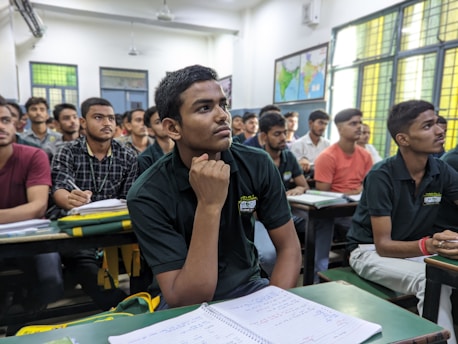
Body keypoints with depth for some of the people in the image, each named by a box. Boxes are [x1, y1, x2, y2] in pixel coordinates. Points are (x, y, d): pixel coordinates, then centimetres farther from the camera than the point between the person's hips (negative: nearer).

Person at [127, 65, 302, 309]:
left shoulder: (258, 165, -12)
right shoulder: (148, 195, -22)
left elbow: (289, 248, -6)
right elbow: (185, 301, -25)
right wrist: (209, 206, -33)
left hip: (247, 288, 3)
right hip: (185, 304, -3)